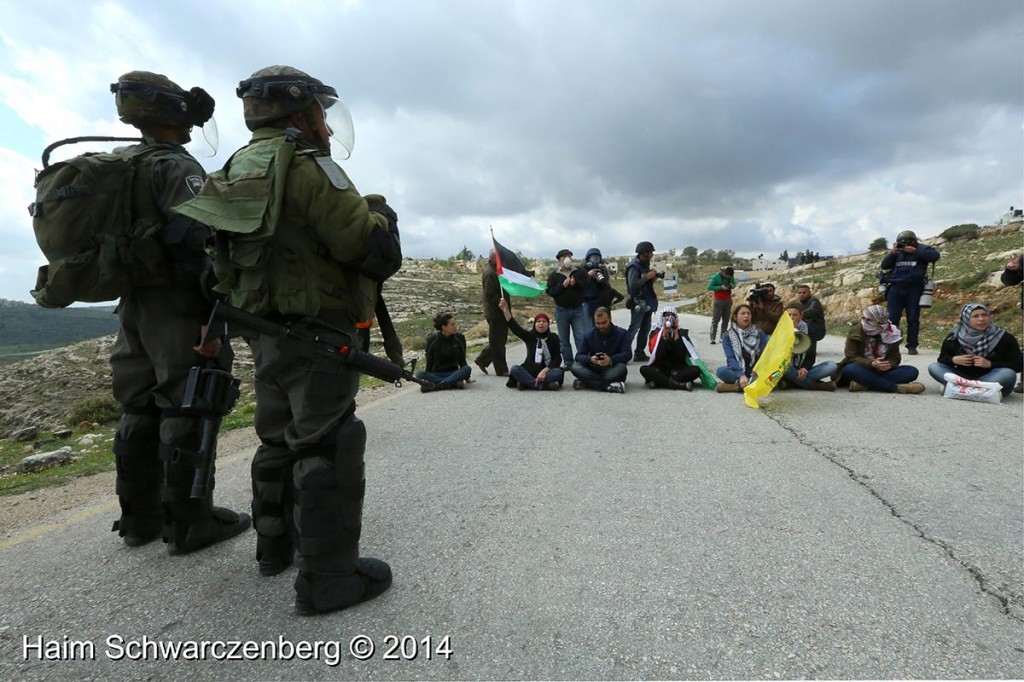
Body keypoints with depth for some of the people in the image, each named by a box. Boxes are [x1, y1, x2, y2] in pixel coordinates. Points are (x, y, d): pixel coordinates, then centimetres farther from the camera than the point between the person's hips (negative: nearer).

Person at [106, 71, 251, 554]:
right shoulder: (177, 167, -11)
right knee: (188, 411, -5)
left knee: (140, 411, 13)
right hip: (176, 309, -9)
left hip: (133, 306, 9)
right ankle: (189, 523, 3)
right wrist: (212, 312, -22)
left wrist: (131, 300, 23)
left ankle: (139, 518, 22)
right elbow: (194, 241, -23)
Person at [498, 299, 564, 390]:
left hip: (547, 371, -1)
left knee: (559, 372, -32)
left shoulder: (553, 337, 3)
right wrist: (505, 310, -25)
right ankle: (542, 384, -34)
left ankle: (527, 383, -31)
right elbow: (514, 326, -9)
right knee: (514, 369, -27)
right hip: (530, 371, 1)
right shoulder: (530, 336, 6)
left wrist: (544, 371, -20)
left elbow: (558, 358, -4)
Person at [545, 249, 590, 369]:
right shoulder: (554, 275, 3)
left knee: (581, 337, -3)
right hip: (561, 310, 1)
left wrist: (576, 283, -20)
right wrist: (562, 285, -19)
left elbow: (588, 284, -5)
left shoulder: (580, 271, 4)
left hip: (578, 309, -1)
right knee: (563, 339, 6)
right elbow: (549, 291, -7)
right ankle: (568, 362, 14)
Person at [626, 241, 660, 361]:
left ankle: (639, 353, 16)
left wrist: (653, 278, 4)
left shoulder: (645, 265, 14)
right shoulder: (634, 266, -13)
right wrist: (647, 276, -20)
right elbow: (633, 284, -23)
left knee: (645, 329, 10)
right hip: (638, 302, -9)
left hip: (647, 301, 9)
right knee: (634, 328, -12)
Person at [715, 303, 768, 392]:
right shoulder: (728, 336, 1)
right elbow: (730, 358, -9)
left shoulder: (759, 333, 6)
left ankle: (737, 385, -35)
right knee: (721, 370, -32)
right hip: (737, 372, -1)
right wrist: (741, 375, -27)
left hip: (755, 372, 1)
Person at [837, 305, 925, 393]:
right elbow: (851, 357, -12)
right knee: (849, 369, -38)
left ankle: (865, 384, -33)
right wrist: (872, 364, -29)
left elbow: (895, 357, 4)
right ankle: (895, 387, -36)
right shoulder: (855, 332, -7)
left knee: (912, 371, -20)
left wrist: (889, 364, -21)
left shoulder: (892, 333, 2)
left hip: (882, 371, 4)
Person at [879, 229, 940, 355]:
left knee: (913, 319, 1)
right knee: (892, 318, -2)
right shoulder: (897, 252, 14)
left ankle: (912, 346, 5)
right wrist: (892, 252, -3)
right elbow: (884, 265, 10)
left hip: (914, 289, -2)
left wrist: (915, 251, -13)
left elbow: (935, 256, -13)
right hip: (896, 288, 3)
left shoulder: (922, 249, 5)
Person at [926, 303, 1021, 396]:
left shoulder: (1005, 338, -3)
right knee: (933, 367, -20)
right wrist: (954, 360, -16)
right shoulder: (954, 337, 0)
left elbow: (1017, 365, -4)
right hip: (963, 376, 1)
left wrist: (990, 364, -19)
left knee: (1009, 374, -33)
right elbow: (942, 358, 8)